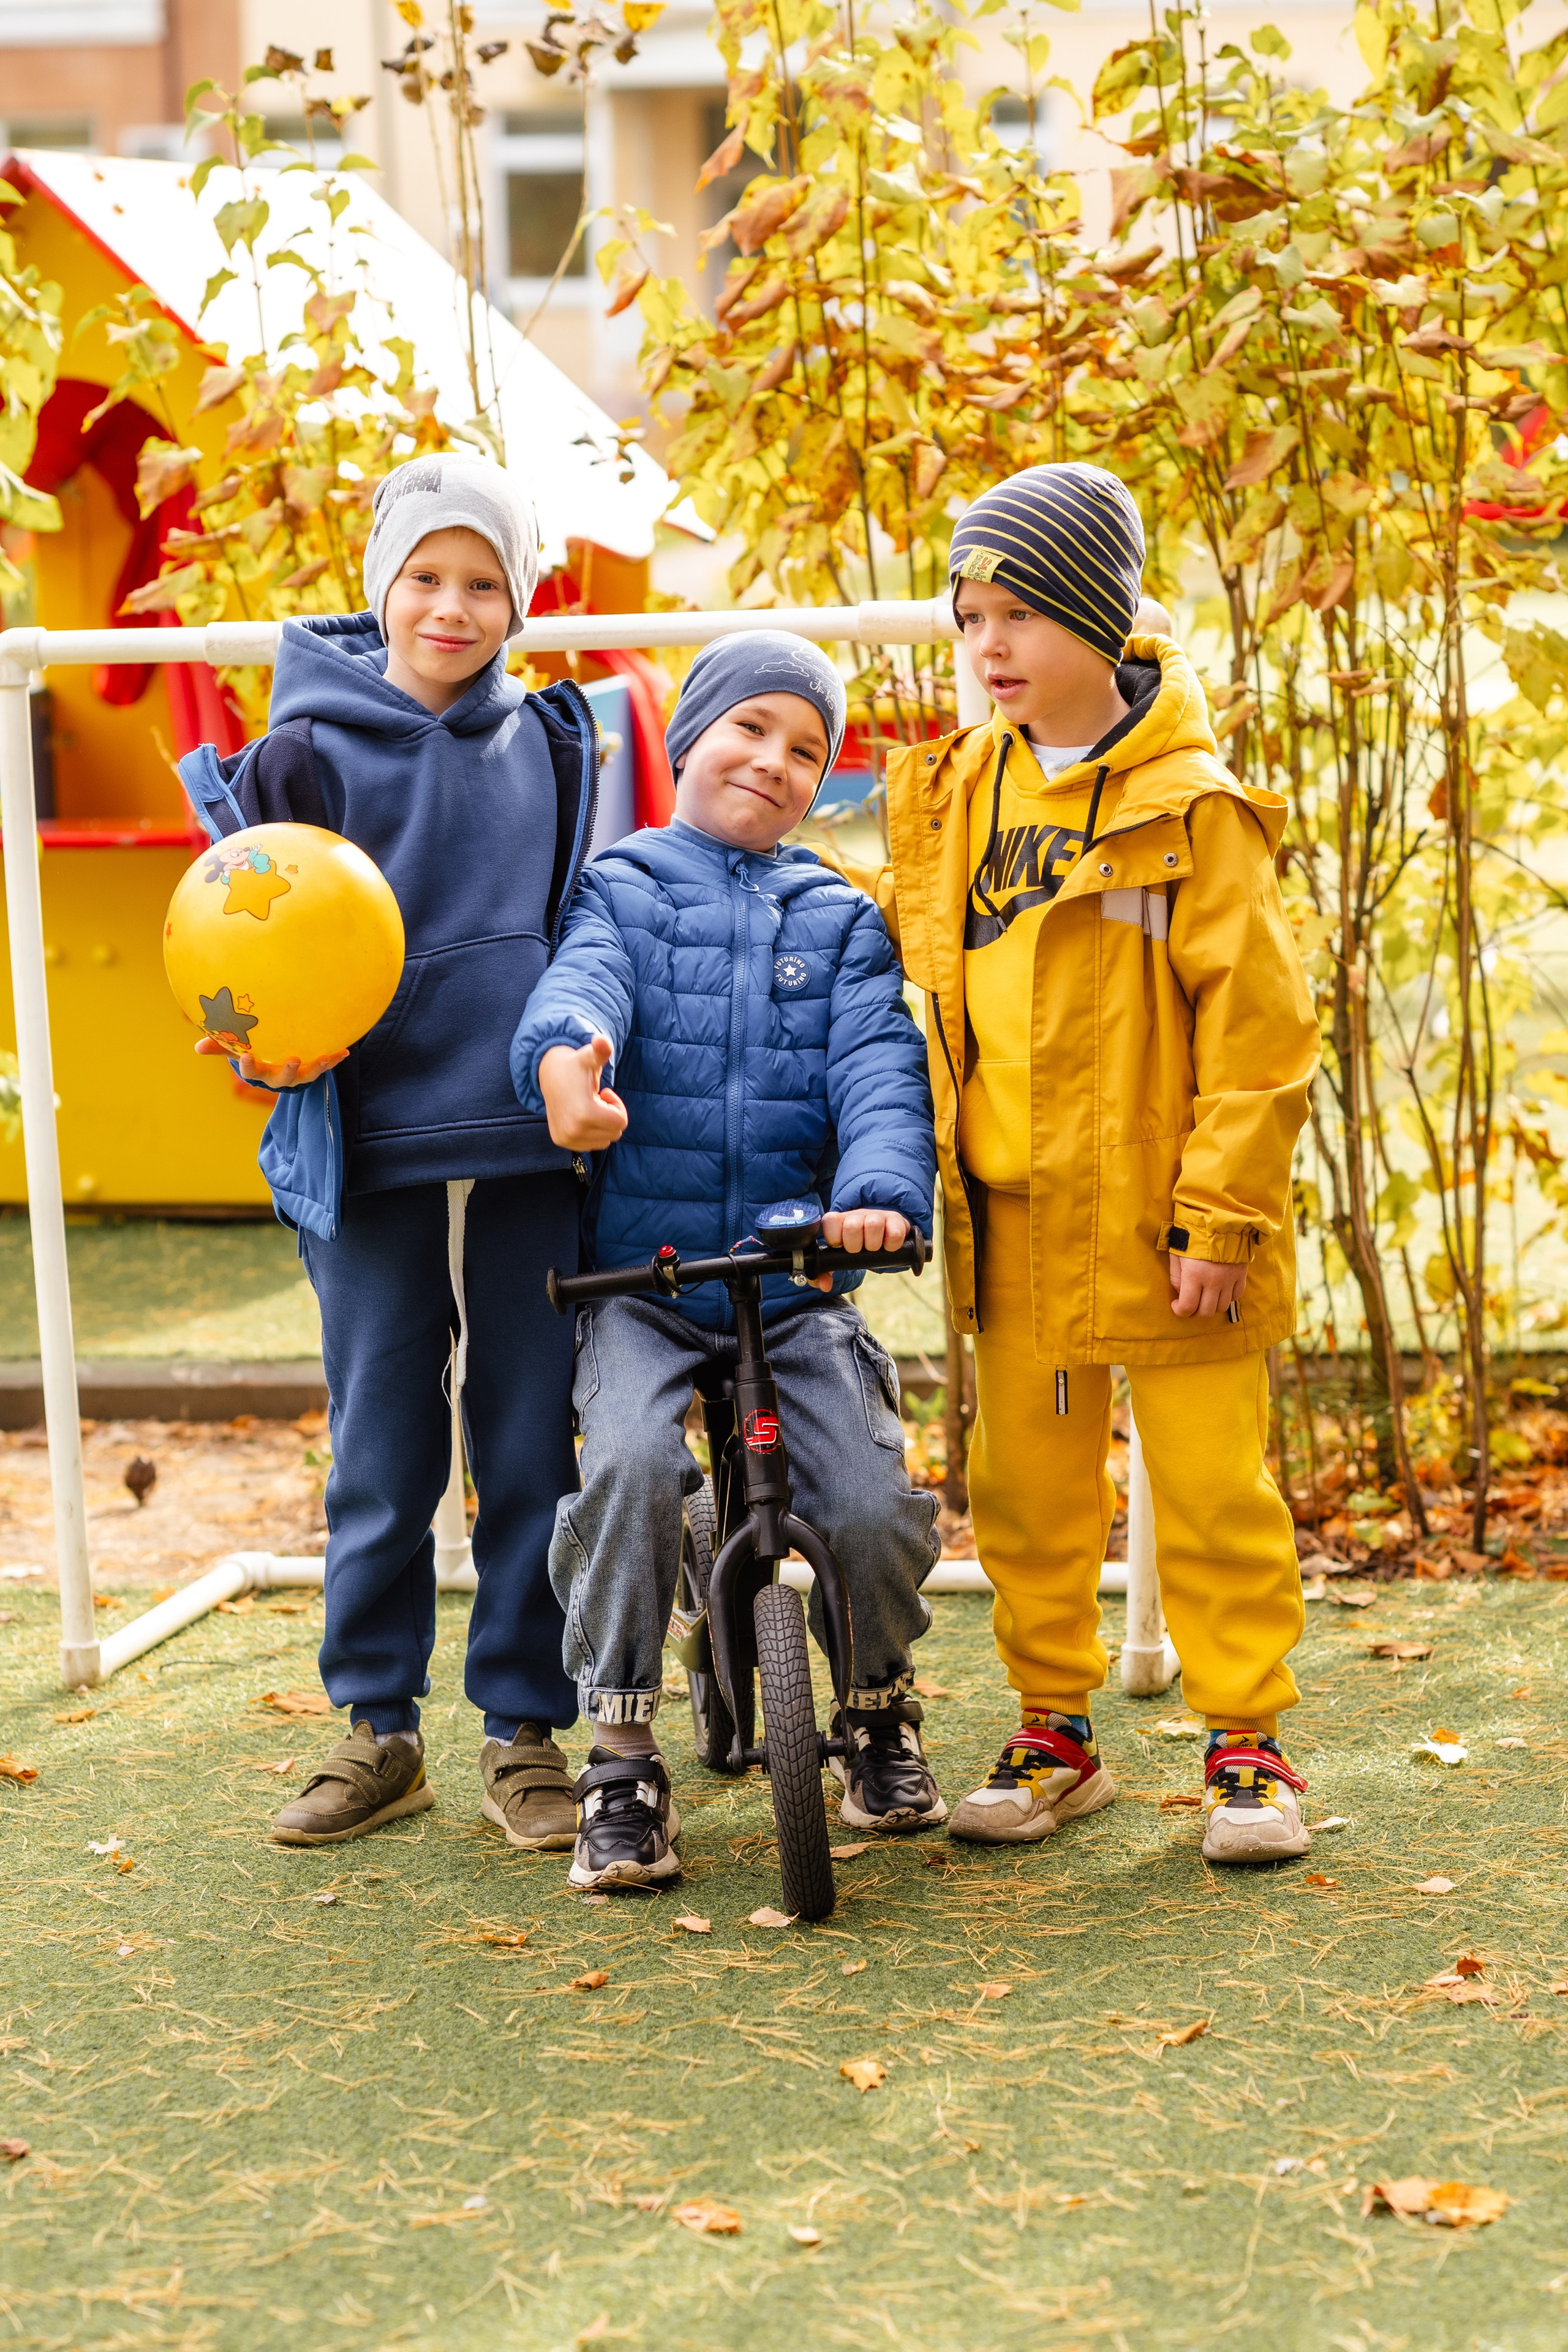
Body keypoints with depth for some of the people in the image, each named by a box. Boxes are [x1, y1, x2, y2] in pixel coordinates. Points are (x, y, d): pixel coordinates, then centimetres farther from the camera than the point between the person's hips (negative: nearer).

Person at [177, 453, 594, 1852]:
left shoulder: (552, 750, 9)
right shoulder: (309, 753, -1)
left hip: (527, 1156, 2)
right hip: (373, 1157, -2)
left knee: (530, 1450, 5)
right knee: (381, 1460, 6)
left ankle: (525, 1734, 16)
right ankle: (378, 1732, 20)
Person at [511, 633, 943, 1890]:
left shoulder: (839, 918, 13)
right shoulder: (624, 888, 7)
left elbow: (878, 1065, -3)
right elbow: (583, 979, -16)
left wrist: (881, 1191, -25)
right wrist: (566, 1054, -42)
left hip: (799, 1277, 2)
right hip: (638, 1276, -2)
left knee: (879, 1506, -16)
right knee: (631, 1463, -30)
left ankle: (880, 1708, 18)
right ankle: (624, 1761, -11)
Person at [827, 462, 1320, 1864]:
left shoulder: (1189, 805, -9)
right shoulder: (955, 795, 8)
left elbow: (1256, 1022, -11)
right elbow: (911, 943, 27)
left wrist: (1221, 1209, -14)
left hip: (1155, 1217, -5)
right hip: (1014, 1222, 5)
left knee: (1212, 1488, 2)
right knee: (1024, 1489, 11)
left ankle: (1247, 1745, 13)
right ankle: (1055, 1735, 25)